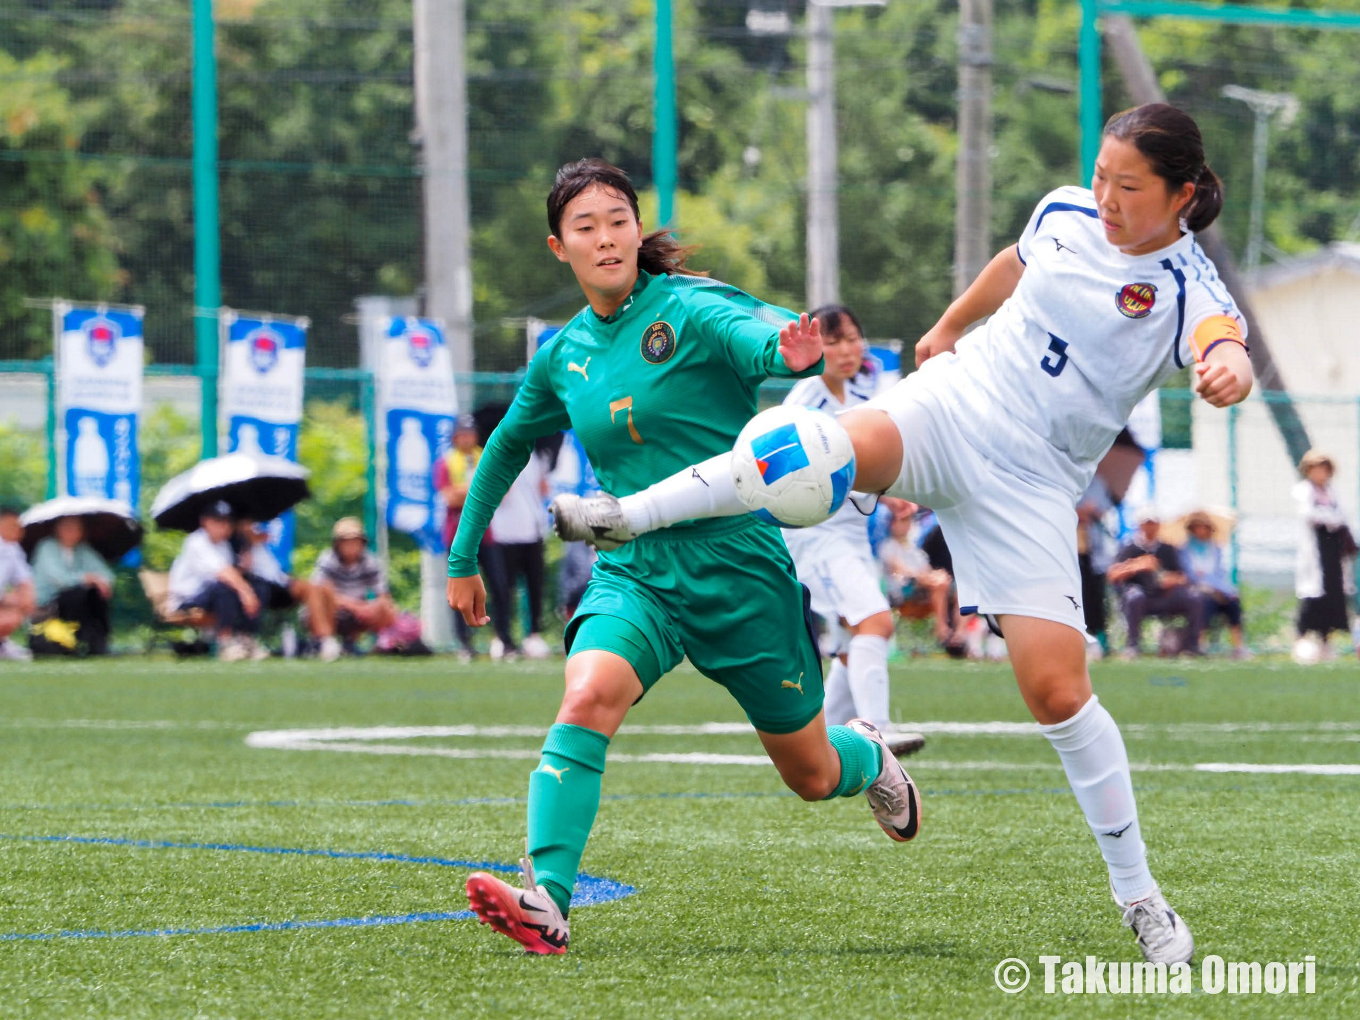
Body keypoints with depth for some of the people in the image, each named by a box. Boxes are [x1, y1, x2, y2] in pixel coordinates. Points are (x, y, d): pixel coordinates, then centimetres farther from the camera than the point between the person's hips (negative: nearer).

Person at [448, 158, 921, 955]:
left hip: (737, 566, -3)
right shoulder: (563, 357, 5)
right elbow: (508, 447, 23)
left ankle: (866, 756, 48)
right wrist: (464, 557, 28)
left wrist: (793, 348, -56)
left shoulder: (691, 311, -11)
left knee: (811, 776, 11)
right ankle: (547, 902, -37)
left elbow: (760, 336, -32)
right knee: (588, 696, -29)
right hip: (634, 574, 3)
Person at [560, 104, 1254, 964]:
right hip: (955, 403, 3)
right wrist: (951, 325, 40)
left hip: (1032, 482, -3)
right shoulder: (1065, 215, 2)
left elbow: (1225, 347, -38)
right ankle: (628, 515, -20)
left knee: (1056, 689, -9)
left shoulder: (1189, 289, -14)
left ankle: (1138, 894, 4)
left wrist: (1228, 368, -61)